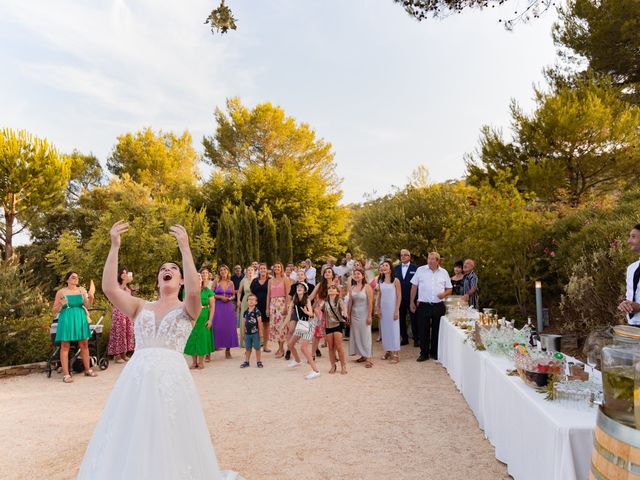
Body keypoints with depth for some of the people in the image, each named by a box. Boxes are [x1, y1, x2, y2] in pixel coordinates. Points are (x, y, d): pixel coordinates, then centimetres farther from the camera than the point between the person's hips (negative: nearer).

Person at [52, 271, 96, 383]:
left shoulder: (82, 290, 8)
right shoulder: (61, 292, 1)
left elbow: (87, 305, -1)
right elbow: (55, 310, 3)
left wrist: (91, 297, -20)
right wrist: (61, 304, -17)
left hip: (80, 319, 3)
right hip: (66, 319, -3)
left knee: (84, 345, 6)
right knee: (65, 346, -3)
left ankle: (87, 370, 17)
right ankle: (65, 374, -1)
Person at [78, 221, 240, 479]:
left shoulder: (186, 309, 3)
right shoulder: (141, 307, 11)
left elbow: (194, 291, -21)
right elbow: (109, 288, -3)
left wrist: (185, 248, -22)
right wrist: (114, 247, -10)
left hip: (171, 378, -3)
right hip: (136, 378, 3)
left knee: (170, 441, 7)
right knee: (130, 442, 11)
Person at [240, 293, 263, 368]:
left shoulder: (257, 311, -9)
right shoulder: (246, 312, 6)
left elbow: (259, 322, -8)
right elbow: (244, 323, 12)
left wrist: (260, 332, -8)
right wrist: (244, 332, 13)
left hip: (255, 333, -5)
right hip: (247, 333, 5)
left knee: (257, 348, 3)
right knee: (247, 348, 13)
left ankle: (259, 362, 13)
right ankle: (246, 362, 22)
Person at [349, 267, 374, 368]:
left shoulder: (367, 287, -8)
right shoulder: (351, 288, 6)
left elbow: (370, 302, -10)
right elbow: (350, 302, 9)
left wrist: (369, 316, -13)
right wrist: (348, 315, 8)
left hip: (364, 314, -5)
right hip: (354, 314, 5)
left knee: (365, 335, -3)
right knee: (357, 335, 7)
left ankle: (369, 358, 2)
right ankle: (363, 355, 18)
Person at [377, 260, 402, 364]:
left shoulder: (395, 281, -7)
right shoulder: (380, 281, 7)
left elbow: (399, 296, -7)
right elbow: (379, 296, 11)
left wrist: (397, 310, -12)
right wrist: (378, 309, 6)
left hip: (392, 308, -5)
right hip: (383, 308, 5)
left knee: (393, 330, -2)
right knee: (384, 329, 7)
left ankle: (395, 354, 3)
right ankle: (387, 351, 17)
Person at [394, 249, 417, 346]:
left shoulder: (415, 268, -4)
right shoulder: (396, 268, 8)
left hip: (411, 297, -4)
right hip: (400, 297, 4)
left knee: (413, 319, 3)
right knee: (401, 319, 9)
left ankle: (416, 339, 13)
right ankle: (404, 338, 21)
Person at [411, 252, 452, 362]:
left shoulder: (444, 272, 6)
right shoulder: (420, 270, 1)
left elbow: (449, 289, 13)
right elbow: (414, 286, 5)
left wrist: (444, 294, -9)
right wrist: (412, 302, 2)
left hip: (439, 306, 2)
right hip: (423, 306, -2)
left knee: (437, 330, 9)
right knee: (423, 330, 0)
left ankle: (435, 353, 23)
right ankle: (424, 353, 12)